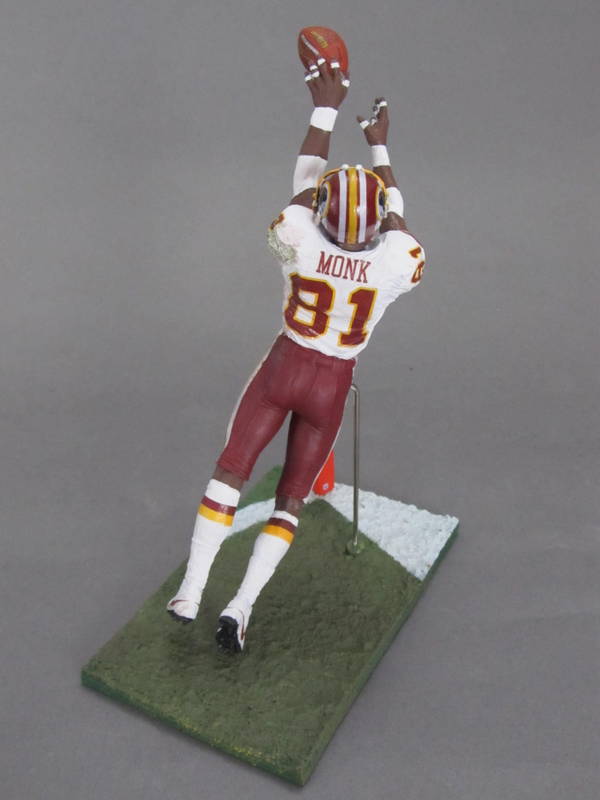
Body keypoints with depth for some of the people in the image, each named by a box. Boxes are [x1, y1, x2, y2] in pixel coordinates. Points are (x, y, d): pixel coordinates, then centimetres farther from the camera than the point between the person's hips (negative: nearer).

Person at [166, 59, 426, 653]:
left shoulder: (298, 242, -19)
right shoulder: (395, 263, -16)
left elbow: (306, 181, 0)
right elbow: (394, 216, 6)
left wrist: (326, 109, 10)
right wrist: (379, 146, 18)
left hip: (282, 369, 0)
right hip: (331, 387, 1)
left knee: (230, 472, 13)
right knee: (290, 498, 13)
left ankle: (190, 593, 14)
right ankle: (241, 605, 6)